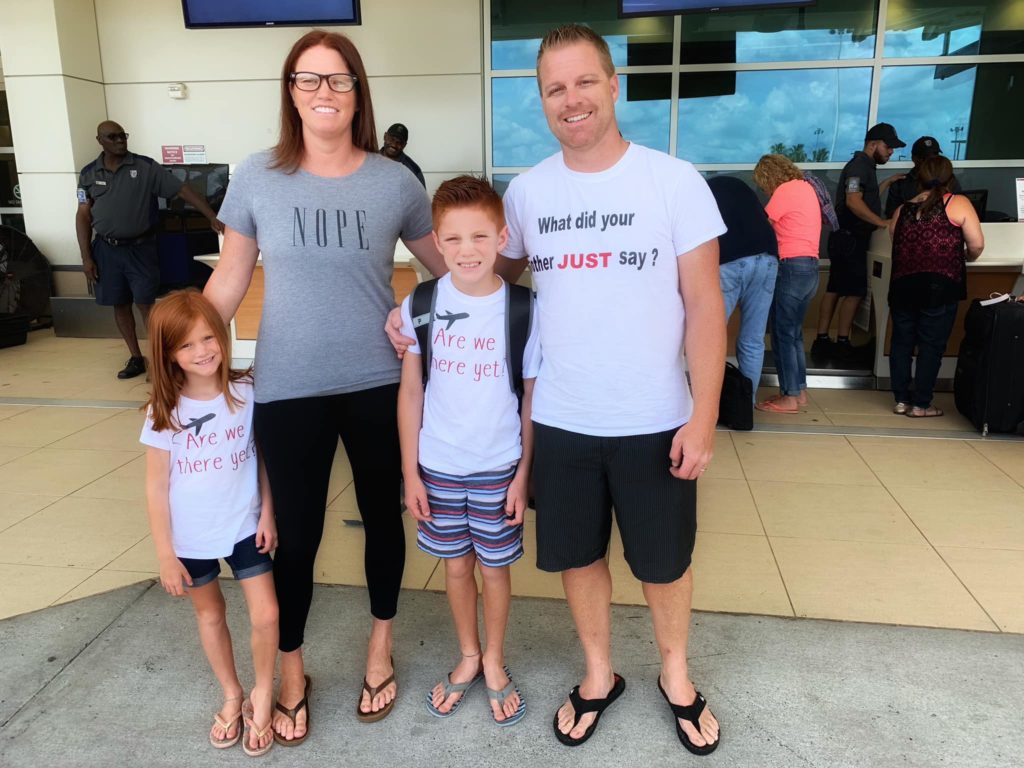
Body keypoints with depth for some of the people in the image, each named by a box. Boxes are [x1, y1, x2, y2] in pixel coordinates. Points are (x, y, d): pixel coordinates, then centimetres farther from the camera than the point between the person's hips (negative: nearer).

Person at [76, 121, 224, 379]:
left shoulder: (146, 167, -5)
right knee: (119, 305, 9)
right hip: (106, 249, 3)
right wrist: (86, 257, -1)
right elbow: (83, 216, 4)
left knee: (146, 303, -4)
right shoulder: (89, 173, 3)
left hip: (140, 247, -3)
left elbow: (182, 190, -9)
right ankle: (136, 358, 21)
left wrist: (213, 218, -19)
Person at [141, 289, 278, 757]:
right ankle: (232, 695, 41)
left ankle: (263, 695, 27)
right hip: (190, 538, 0)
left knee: (266, 617, -1)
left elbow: (263, 456, -2)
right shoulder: (163, 412, -14)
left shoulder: (246, 393, -12)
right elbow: (156, 486, -9)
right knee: (210, 615, 18)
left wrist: (267, 513, -5)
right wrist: (165, 554, -7)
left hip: (245, 529, 0)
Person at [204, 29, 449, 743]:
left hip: (377, 385, 1)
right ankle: (291, 671, 34)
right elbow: (230, 279, 7)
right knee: (296, 533, 9)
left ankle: (381, 645, 40)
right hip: (289, 391, 0)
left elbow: (452, 267, 8)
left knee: (382, 517, 16)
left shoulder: (395, 182, -3)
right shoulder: (256, 176, -2)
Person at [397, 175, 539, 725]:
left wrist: (523, 473, -5)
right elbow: (410, 392, 0)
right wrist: (410, 472, -1)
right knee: (456, 565, 16)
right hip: (438, 467, 2)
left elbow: (532, 397, -5)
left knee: (495, 566, 13)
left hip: (499, 468, -1)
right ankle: (468, 657, 40)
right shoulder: (420, 305, -7)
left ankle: (494, 662, 37)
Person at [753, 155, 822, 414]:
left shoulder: (785, 190, -9)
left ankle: (790, 397, 0)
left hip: (792, 266, -9)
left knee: (783, 333, -3)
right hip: (810, 266, 9)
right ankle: (799, 390, 20)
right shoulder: (805, 187, 17)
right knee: (794, 332, 15)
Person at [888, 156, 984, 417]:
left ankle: (901, 399, 17)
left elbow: (896, 244, 12)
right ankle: (920, 404, 7)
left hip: (902, 285, 4)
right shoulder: (958, 203, 1)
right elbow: (976, 244, -3)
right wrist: (968, 257, 17)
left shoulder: (903, 209, 11)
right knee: (931, 344, 3)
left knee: (902, 341, 13)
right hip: (939, 286, -3)